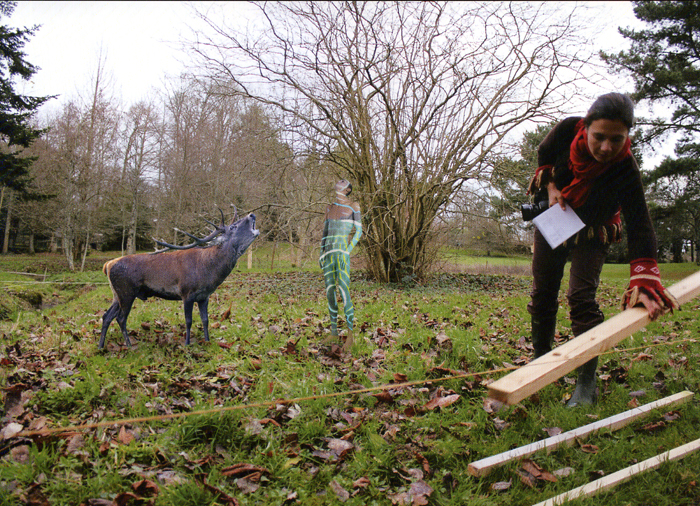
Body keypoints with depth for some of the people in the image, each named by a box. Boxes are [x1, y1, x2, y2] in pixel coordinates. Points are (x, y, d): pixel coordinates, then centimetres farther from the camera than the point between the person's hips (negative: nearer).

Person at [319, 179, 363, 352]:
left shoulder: (354, 206, 2)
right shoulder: (330, 208, 18)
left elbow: (358, 231, -1)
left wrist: (347, 252, -12)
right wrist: (321, 252, 12)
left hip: (342, 252, -6)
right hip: (329, 253, 6)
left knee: (344, 291, -16)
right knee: (329, 291, 6)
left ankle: (350, 335, -11)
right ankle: (333, 332, 17)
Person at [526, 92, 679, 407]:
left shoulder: (625, 171, -30)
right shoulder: (567, 130, -24)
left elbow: (639, 226, -36)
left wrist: (645, 282, -47)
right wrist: (550, 186, -19)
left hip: (590, 234, -3)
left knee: (581, 298, -18)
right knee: (541, 296, 7)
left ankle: (586, 383, -6)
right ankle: (541, 361, 26)